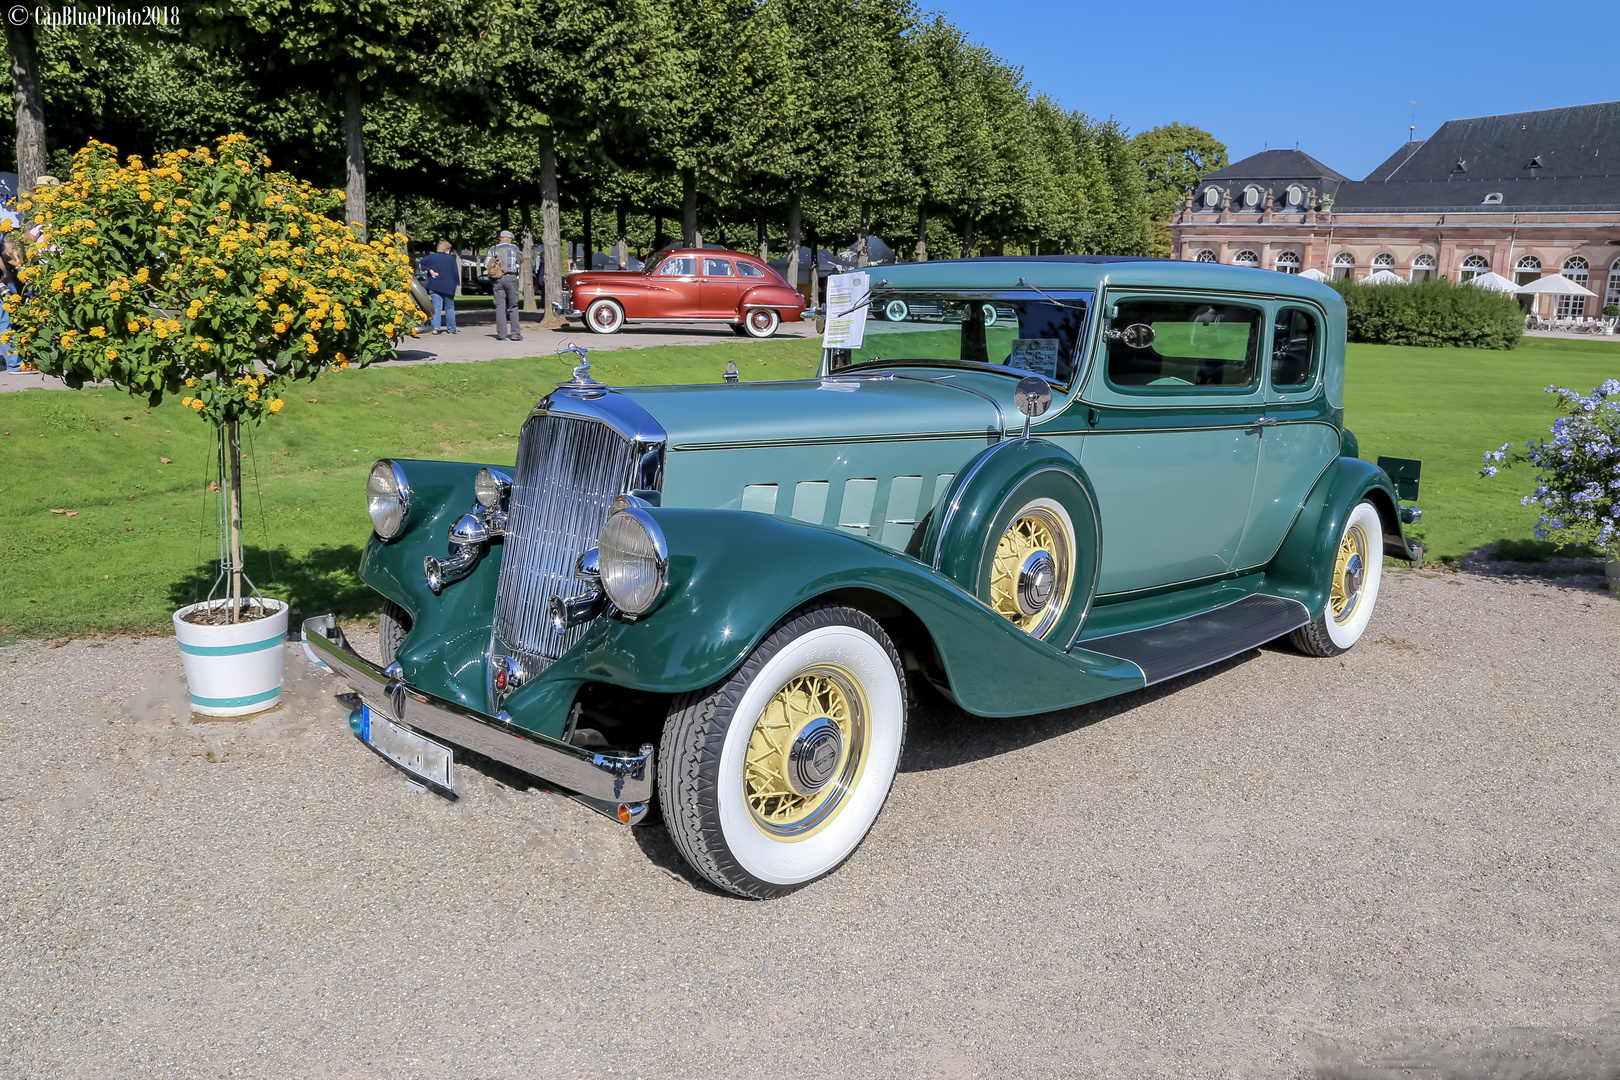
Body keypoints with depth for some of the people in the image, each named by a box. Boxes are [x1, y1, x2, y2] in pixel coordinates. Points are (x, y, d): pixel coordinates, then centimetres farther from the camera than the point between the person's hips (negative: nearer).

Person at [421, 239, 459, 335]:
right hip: (448, 287, 0)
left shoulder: (432, 257, 5)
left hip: (435, 286, 1)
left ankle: (436, 328, -11)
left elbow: (423, 261, -13)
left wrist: (430, 271, -8)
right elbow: (456, 272, 3)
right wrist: (454, 285, 11)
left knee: (436, 307, 0)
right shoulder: (451, 258, 3)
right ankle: (452, 329, 10)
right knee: (449, 308, 9)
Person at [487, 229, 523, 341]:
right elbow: (520, 261, 14)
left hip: (498, 279, 2)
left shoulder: (493, 249, 6)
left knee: (500, 307, 3)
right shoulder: (513, 248, 1)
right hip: (511, 278, -2)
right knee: (513, 307, 4)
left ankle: (501, 334, -1)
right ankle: (515, 333, 0)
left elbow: (486, 264, 2)